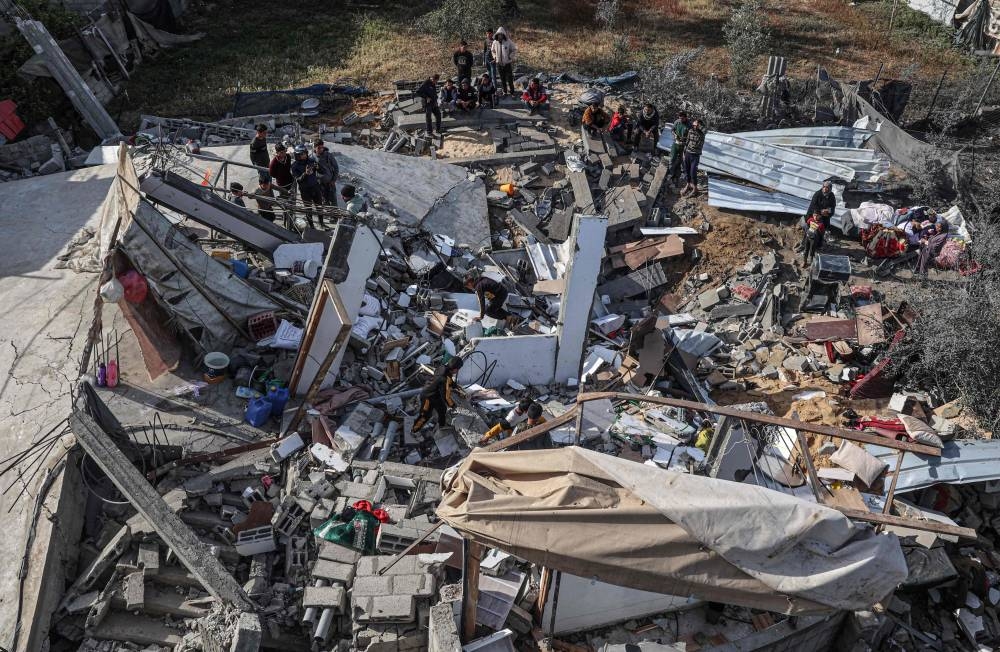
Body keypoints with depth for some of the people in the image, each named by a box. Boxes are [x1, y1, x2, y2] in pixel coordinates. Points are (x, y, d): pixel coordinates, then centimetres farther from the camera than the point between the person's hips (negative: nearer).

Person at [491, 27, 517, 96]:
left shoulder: (508, 41, -9)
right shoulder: (495, 42, 1)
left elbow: (514, 50, 1)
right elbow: (493, 51, 19)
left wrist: (510, 56, -9)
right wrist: (495, 57, 5)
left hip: (507, 63, -3)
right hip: (499, 63, 3)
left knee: (509, 78, -2)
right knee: (502, 79, 10)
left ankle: (511, 92, 7)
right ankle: (504, 91, 20)